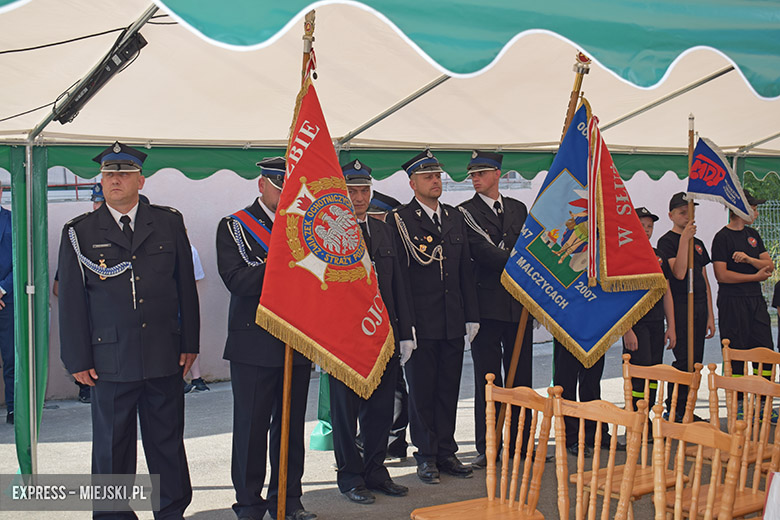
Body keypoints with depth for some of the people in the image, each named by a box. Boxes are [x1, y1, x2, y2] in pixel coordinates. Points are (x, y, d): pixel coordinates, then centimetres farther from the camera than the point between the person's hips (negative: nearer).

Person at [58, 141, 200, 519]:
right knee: (112, 444, 8)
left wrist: (189, 343, 5)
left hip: (165, 358, 1)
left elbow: (186, 287, 9)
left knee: (168, 441, 10)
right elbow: (70, 300, 2)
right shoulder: (79, 233, 3)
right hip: (110, 358, -1)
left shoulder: (169, 223, 7)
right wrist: (78, 359, -2)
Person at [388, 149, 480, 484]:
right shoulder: (400, 219, -4)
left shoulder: (454, 217, 14)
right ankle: (426, 456, 15)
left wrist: (471, 316, 10)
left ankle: (446, 452, 21)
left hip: (453, 322, 5)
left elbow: (466, 269, 14)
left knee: (449, 389, 10)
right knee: (421, 391, 4)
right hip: (421, 322, -5)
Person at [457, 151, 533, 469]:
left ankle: (522, 443, 20)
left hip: (520, 304, 4)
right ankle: (487, 448, 8)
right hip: (487, 305, -4)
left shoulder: (518, 208, 14)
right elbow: (484, 252, -13)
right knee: (487, 378, 0)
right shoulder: (466, 212, 0)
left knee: (521, 376, 9)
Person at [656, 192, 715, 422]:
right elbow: (679, 273, -18)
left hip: (700, 307, 7)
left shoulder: (698, 243, 18)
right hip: (679, 307, -7)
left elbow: (704, 280, 18)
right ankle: (673, 412, 0)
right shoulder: (666, 241, -4)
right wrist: (684, 240, -19)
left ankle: (686, 410, 15)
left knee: (695, 361, 7)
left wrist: (710, 315, 14)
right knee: (682, 360, -8)